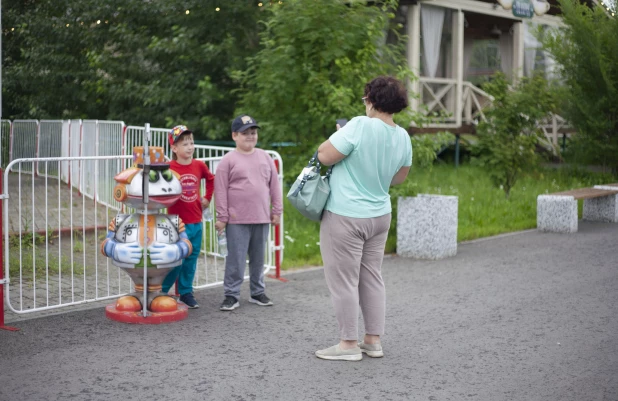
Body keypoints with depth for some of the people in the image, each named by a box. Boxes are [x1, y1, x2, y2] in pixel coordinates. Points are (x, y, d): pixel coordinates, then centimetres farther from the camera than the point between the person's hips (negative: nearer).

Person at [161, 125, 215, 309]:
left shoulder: (199, 166, 4)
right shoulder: (169, 167, -10)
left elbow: (211, 179, 22)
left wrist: (207, 198, 18)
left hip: (196, 222, 5)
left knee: (191, 259, 11)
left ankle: (186, 292, 22)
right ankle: (160, 292, 15)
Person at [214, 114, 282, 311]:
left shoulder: (265, 157, 9)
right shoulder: (228, 160, -3)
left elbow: (274, 185, 12)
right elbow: (221, 190, -4)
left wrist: (277, 210, 9)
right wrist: (222, 217, -6)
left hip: (261, 218, 4)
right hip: (237, 221, -4)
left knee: (258, 258, 12)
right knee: (236, 259, -2)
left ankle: (257, 292, 24)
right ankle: (231, 295, 6)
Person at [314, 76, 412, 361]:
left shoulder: (360, 126, -21)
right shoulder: (403, 137, 1)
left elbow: (325, 156, -19)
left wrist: (338, 136, -1)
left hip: (346, 217, -7)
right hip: (380, 215, 7)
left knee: (343, 281, 2)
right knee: (371, 278, 15)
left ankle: (349, 344, 8)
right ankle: (373, 340, 21)